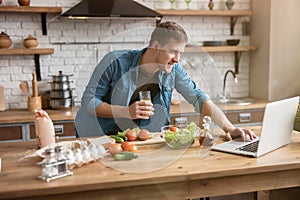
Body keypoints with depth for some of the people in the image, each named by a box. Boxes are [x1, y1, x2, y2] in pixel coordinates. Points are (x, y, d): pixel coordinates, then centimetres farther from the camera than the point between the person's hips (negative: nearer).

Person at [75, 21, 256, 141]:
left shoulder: (173, 70, -8)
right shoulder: (115, 62, -19)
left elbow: (200, 99, -9)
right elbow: (88, 101, -16)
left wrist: (230, 129, -22)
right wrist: (127, 112, -29)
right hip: (96, 137, -2)